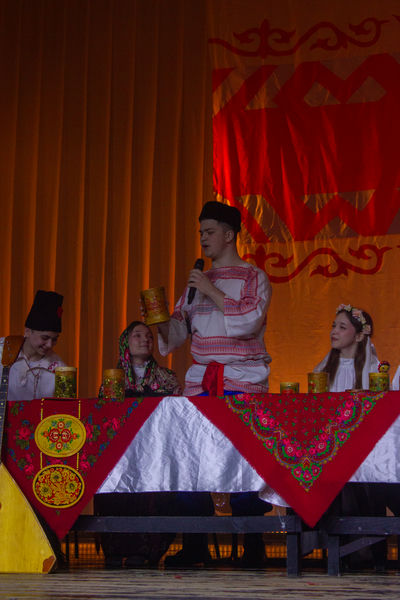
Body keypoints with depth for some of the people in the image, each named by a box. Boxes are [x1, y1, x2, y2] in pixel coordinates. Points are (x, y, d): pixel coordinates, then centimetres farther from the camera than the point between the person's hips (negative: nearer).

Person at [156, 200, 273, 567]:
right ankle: (195, 544, 4)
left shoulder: (253, 278, 4)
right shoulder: (197, 281, 19)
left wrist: (212, 292, -10)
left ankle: (253, 546, -1)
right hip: (200, 378, 5)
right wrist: (160, 322, -4)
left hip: (242, 379, -5)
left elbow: (250, 321, -12)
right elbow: (179, 329, 17)